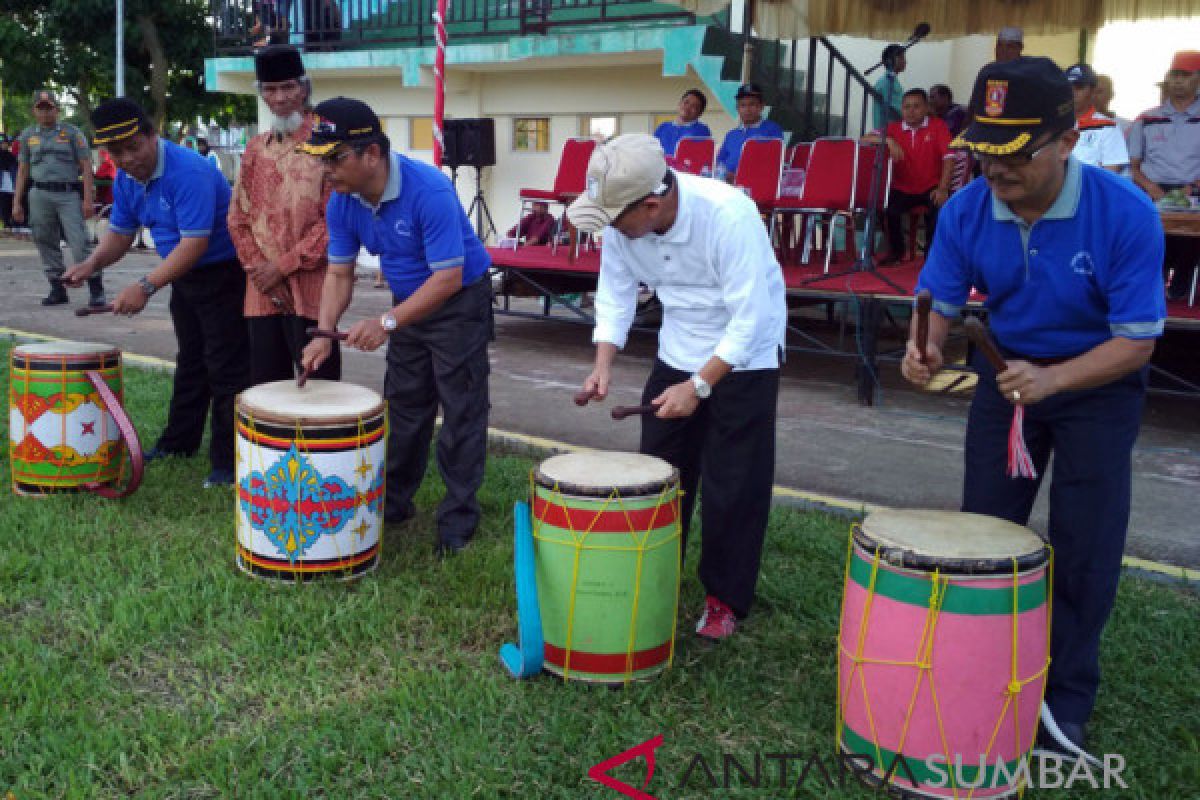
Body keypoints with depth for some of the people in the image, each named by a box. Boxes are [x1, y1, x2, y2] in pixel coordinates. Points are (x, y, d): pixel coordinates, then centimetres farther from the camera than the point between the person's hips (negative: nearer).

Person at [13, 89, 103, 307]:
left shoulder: (72, 132, 4)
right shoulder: (28, 135, 14)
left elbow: (86, 167, 0)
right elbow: (22, 170, 17)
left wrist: (88, 199, -10)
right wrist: (17, 202, 11)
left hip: (68, 194, -4)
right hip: (40, 196, 4)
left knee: (80, 242, -12)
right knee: (46, 243, 5)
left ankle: (96, 289, -11)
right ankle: (57, 288, 13)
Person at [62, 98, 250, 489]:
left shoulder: (188, 171, -27)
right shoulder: (125, 179, 0)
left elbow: (195, 242, -32)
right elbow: (121, 231, 11)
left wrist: (146, 286, -37)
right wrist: (93, 262, -10)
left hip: (225, 273, -9)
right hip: (184, 275, 9)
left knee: (224, 367, -7)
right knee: (190, 362, 18)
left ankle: (228, 461, -3)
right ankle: (179, 441, 31)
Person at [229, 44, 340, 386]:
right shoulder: (256, 148, 14)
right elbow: (238, 216, 14)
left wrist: (284, 266, -11)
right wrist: (258, 268, -1)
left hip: (311, 288, -5)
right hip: (262, 290, 6)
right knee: (265, 387, 10)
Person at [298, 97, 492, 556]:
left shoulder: (429, 190, -31)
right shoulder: (342, 202, -10)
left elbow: (448, 277, -31)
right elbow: (339, 274, -3)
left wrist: (386, 323, -37)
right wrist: (324, 334, -17)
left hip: (460, 300, -7)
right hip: (410, 302, 7)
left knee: (460, 411, -3)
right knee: (403, 405, 13)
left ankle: (459, 517, 6)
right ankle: (395, 500, 26)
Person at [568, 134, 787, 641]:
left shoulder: (728, 215, -33)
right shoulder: (622, 220, -16)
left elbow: (751, 317, -29)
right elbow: (616, 294, -4)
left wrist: (699, 385, -29)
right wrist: (603, 365, -17)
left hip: (746, 354, -5)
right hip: (678, 348, 5)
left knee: (733, 482, -1)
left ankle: (726, 598, 15)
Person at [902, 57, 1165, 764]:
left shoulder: (1125, 214, -28)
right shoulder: (966, 212, -18)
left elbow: (1137, 341, -24)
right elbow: (939, 300, -8)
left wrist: (1051, 380, -40)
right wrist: (926, 345, -31)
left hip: (1098, 383, -3)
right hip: (1009, 371, 3)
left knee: (1084, 550, 1)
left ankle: (1067, 703, 18)